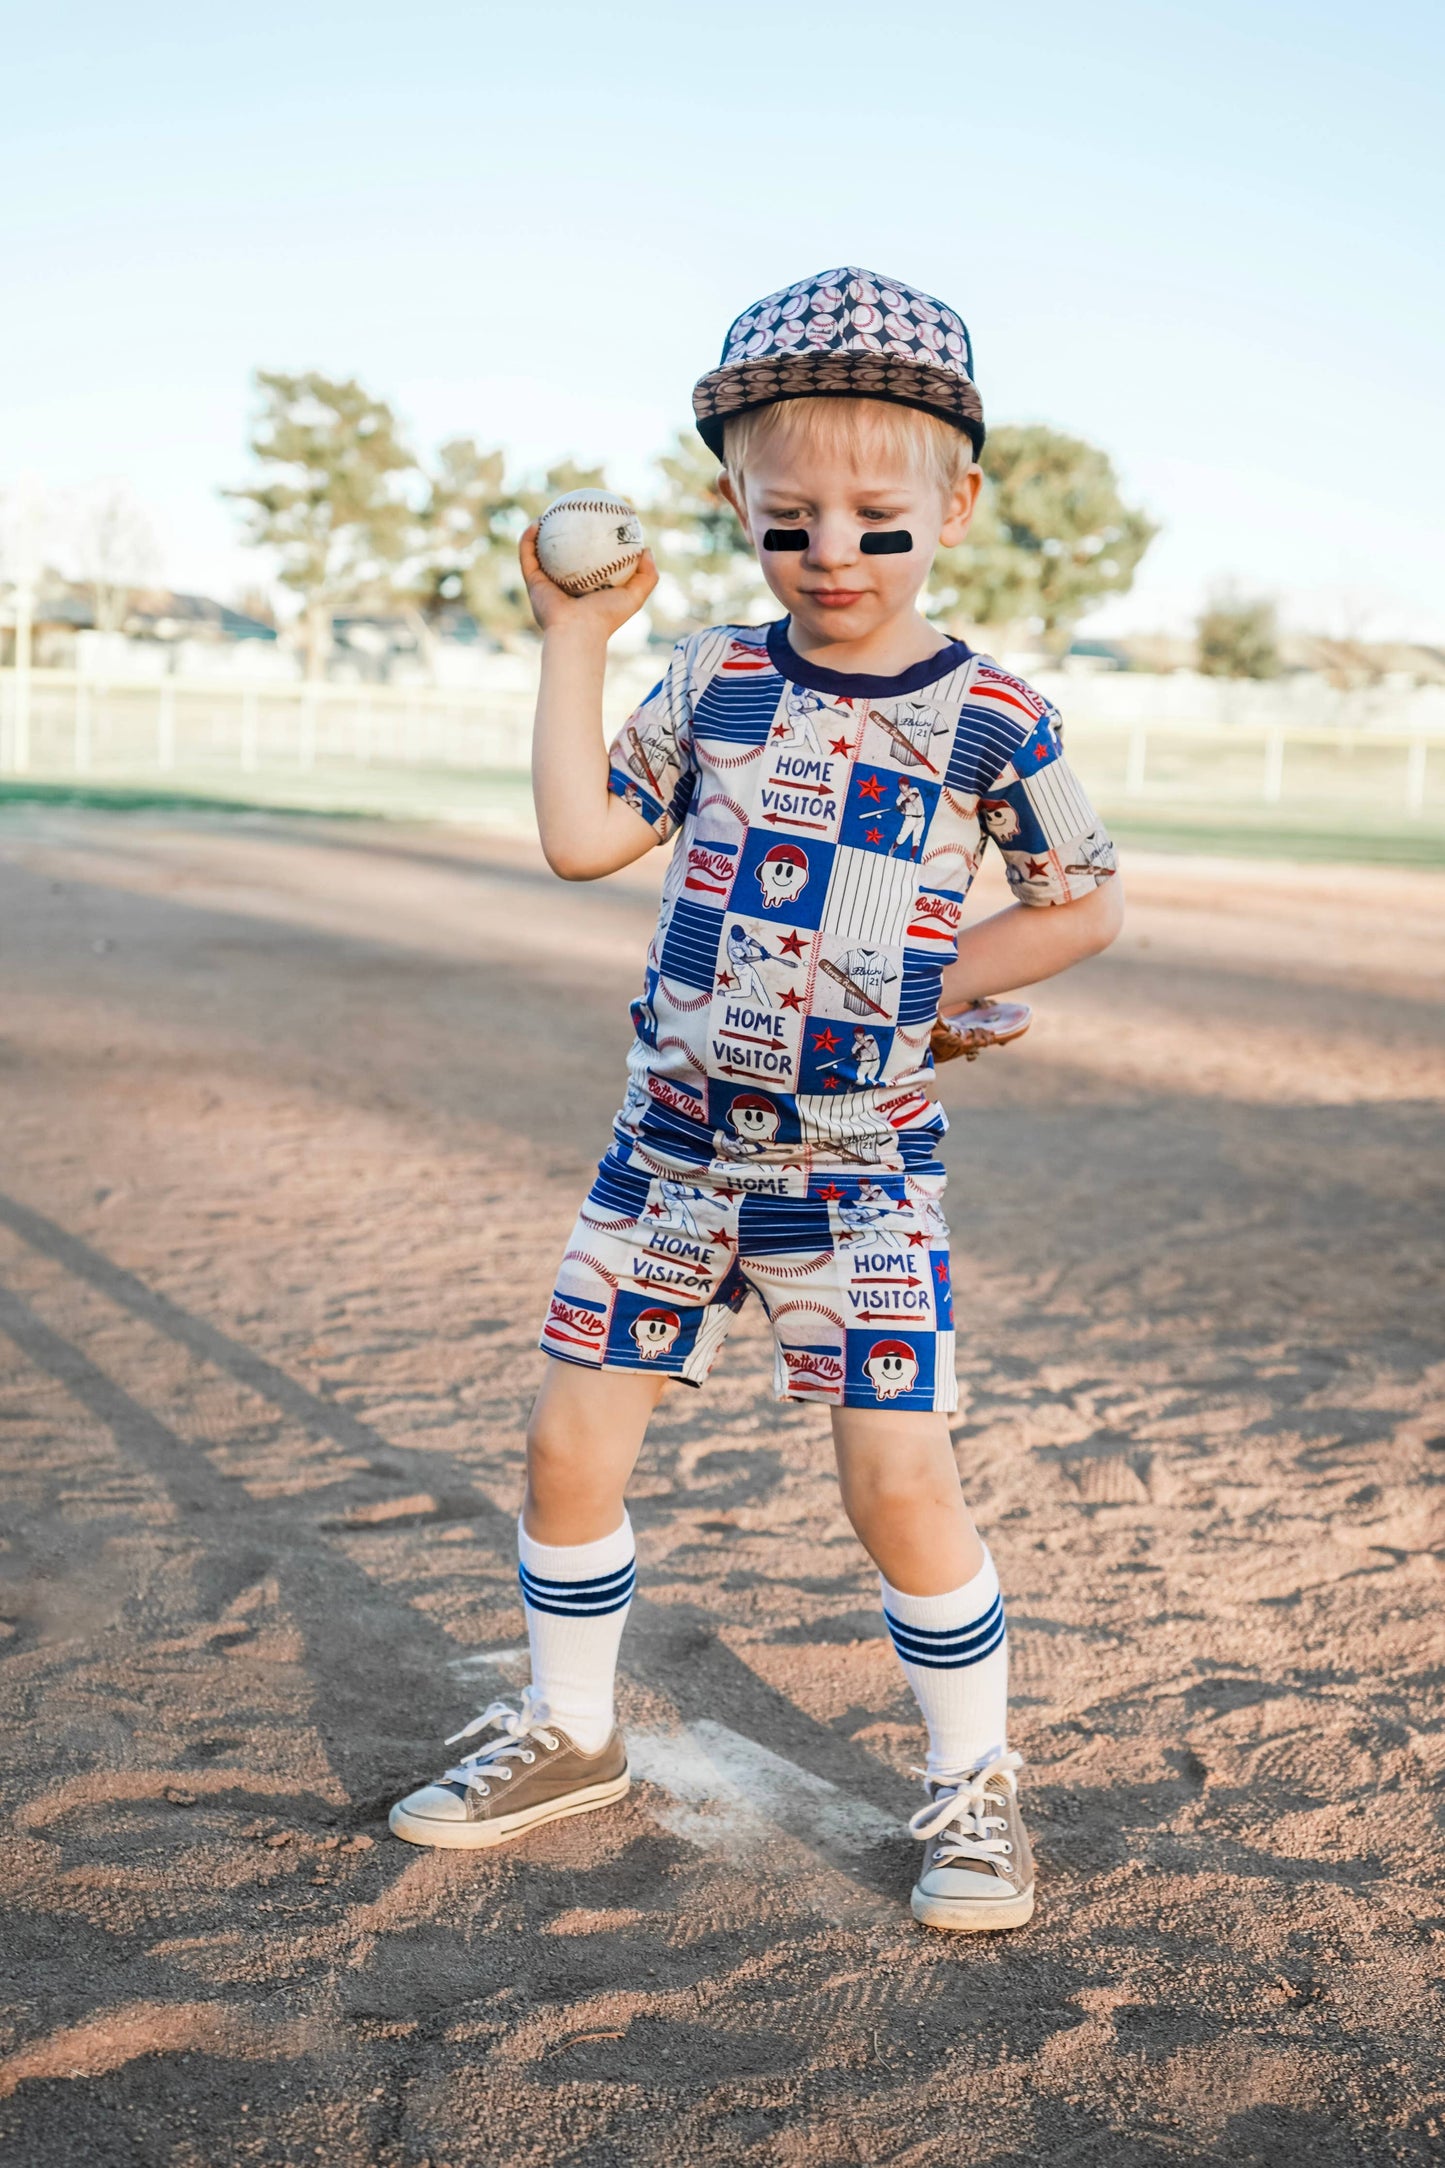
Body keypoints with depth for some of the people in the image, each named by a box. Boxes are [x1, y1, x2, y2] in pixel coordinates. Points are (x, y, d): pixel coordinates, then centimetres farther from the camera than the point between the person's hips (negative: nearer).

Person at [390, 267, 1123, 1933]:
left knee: (898, 1480, -5)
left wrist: (933, 984, -6)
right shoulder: (715, 682, 3)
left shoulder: (992, 718, -4)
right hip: (674, 1136, 4)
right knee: (570, 1442, 8)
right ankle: (569, 1735, 30)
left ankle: (972, 1782, 17)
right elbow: (581, 839, 0)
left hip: (862, 1162, -3)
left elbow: (1085, 906, 5)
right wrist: (575, 640, -2)